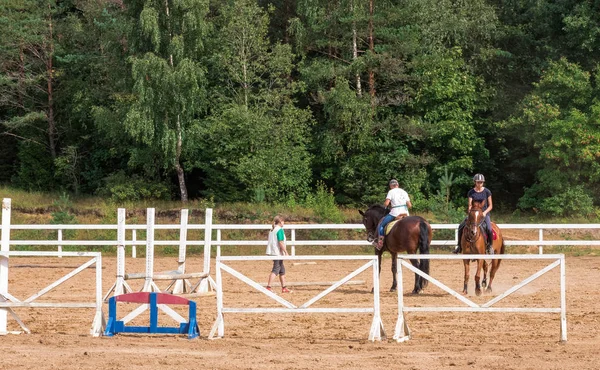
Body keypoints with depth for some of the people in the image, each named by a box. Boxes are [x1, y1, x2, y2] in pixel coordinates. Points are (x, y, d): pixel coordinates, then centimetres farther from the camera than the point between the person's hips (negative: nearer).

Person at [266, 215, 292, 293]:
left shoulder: (272, 230, 15)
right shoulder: (280, 230, -13)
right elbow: (281, 242, -19)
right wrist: (286, 252, -15)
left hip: (272, 252, 9)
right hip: (278, 253, -9)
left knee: (282, 270, 16)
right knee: (276, 270, -8)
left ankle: (284, 287, 20)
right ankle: (268, 286, -13)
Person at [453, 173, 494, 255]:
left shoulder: (487, 192, -2)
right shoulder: (471, 192, 3)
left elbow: (490, 206, 1)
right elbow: (470, 205, 1)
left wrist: (485, 212, -15)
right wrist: (469, 210, -20)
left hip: (484, 213, -2)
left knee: (489, 229, -30)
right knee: (461, 227, -17)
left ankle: (490, 246, -5)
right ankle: (459, 246, -1)